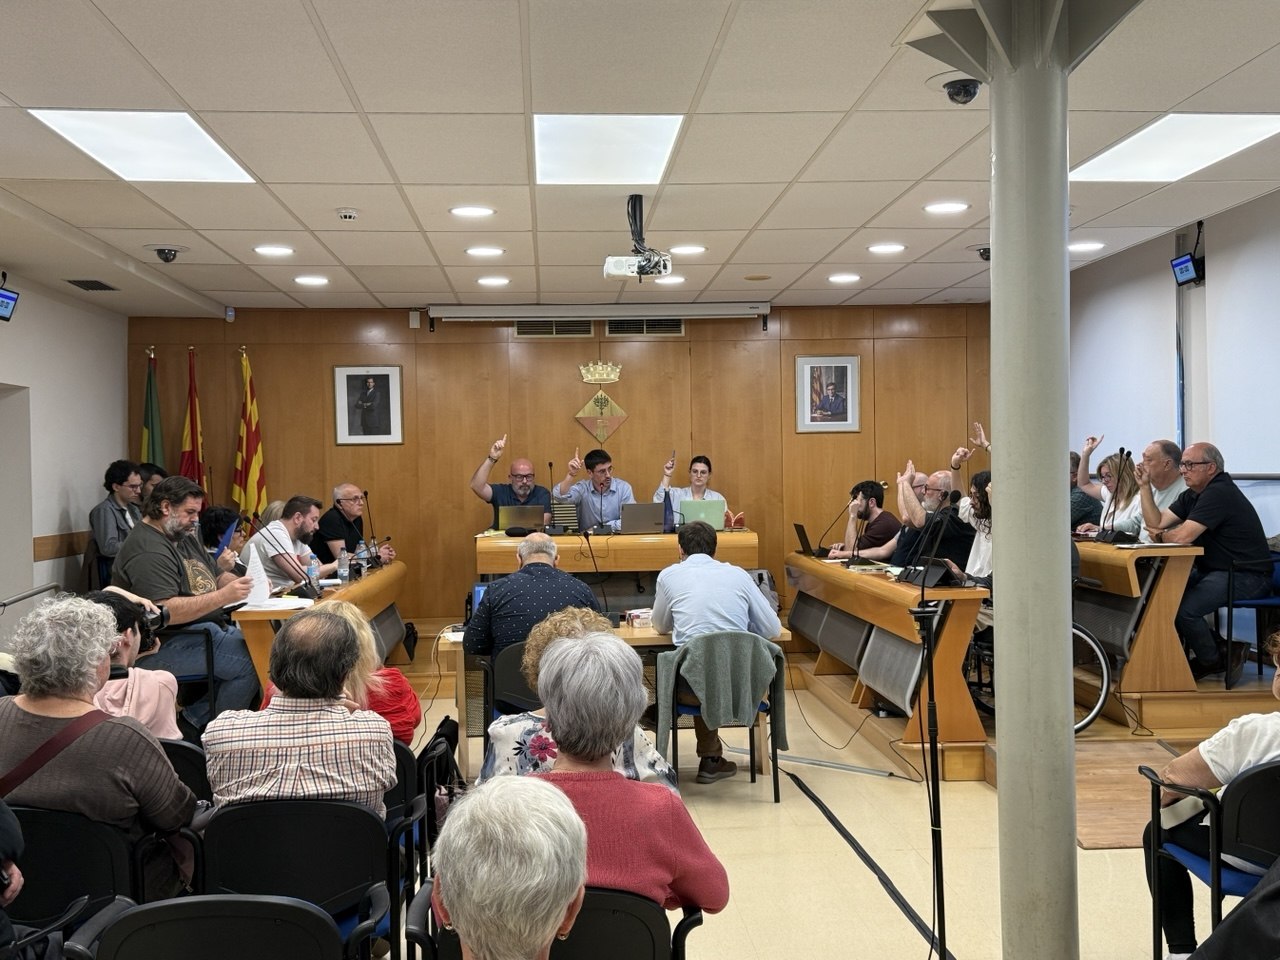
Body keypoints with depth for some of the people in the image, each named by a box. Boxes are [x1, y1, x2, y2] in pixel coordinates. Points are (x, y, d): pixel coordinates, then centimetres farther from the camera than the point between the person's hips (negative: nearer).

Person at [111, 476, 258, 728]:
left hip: (204, 630, 11)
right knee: (251, 662, -24)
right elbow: (166, 612, -26)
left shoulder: (184, 537, 17)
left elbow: (217, 575, 22)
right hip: (164, 647, -10)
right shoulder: (148, 551, -16)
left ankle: (198, 715, -1)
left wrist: (247, 584, 1)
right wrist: (223, 597, -27)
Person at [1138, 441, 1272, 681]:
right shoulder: (1192, 495, 14)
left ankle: (1212, 660, 3)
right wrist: (1145, 486, 2)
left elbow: (1183, 536, -24)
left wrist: (1159, 535, -3)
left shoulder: (1219, 493, -18)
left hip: (1246, 576, -10)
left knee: (1183, 609, -26)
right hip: (1213, 570, 10)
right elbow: (1156, 522, 8)